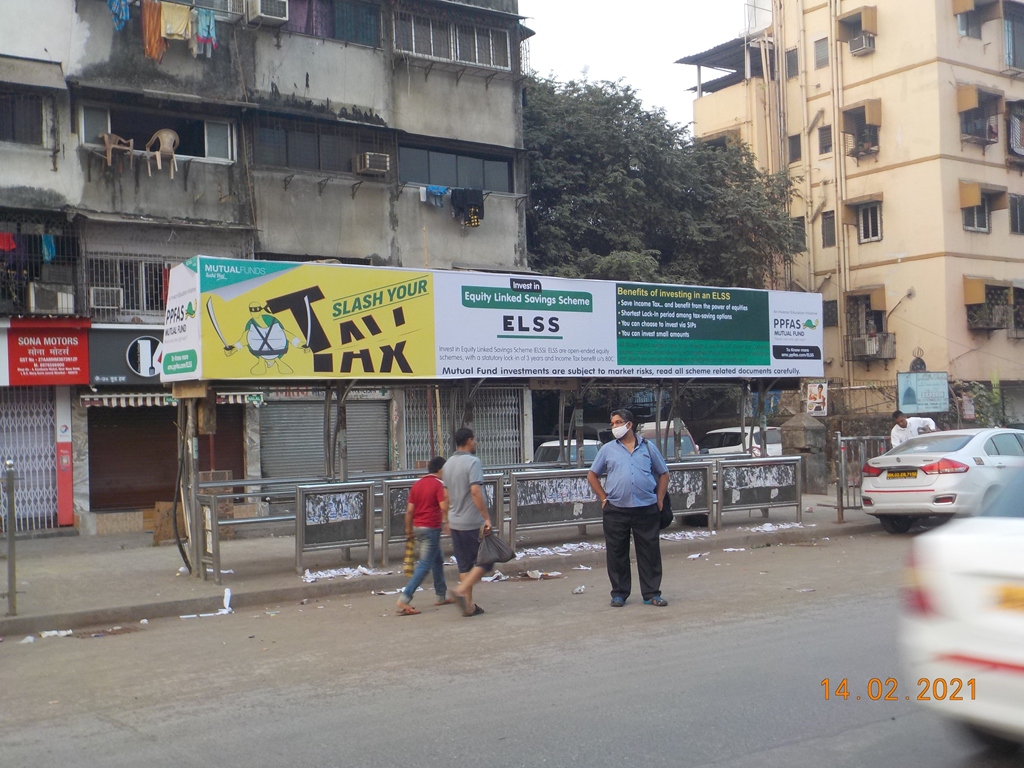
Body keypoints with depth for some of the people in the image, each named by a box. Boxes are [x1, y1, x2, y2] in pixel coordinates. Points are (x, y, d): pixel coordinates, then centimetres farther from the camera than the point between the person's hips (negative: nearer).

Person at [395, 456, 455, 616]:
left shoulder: (417, 485, 9)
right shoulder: (438, 485, -11)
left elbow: (409, 510, 9)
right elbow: (444, 508, -23)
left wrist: (408, 531, 15)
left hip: (418, 527, 8)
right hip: (431, 528, -8)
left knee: (437, 561, 21)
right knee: (424, 565, -7)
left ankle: (441, 596, 28)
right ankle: (404, 600, -14)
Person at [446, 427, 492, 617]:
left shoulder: (449, 463, 11)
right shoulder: (473, 462, -14)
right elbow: (475, 491, -24)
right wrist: (487, 517, -22)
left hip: (455, 522, 8)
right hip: (473, 522, -8)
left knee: (465, 564, 11)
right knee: (485, 561, 3)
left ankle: (469, 605, 12)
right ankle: (461, 590, -11)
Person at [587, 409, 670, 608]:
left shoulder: (648, 447, 9)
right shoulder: (608, 449, 8)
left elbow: (663, 473, 15)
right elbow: (592, 475, 13)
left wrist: (660, 499, 6)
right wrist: (604, 498, 4)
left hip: (647, 509, 0)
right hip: (616, 510, 0)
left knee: (650, 552, 2)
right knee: (617, 554, 4)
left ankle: (652, 593, 11)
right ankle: (619, 593, 14)